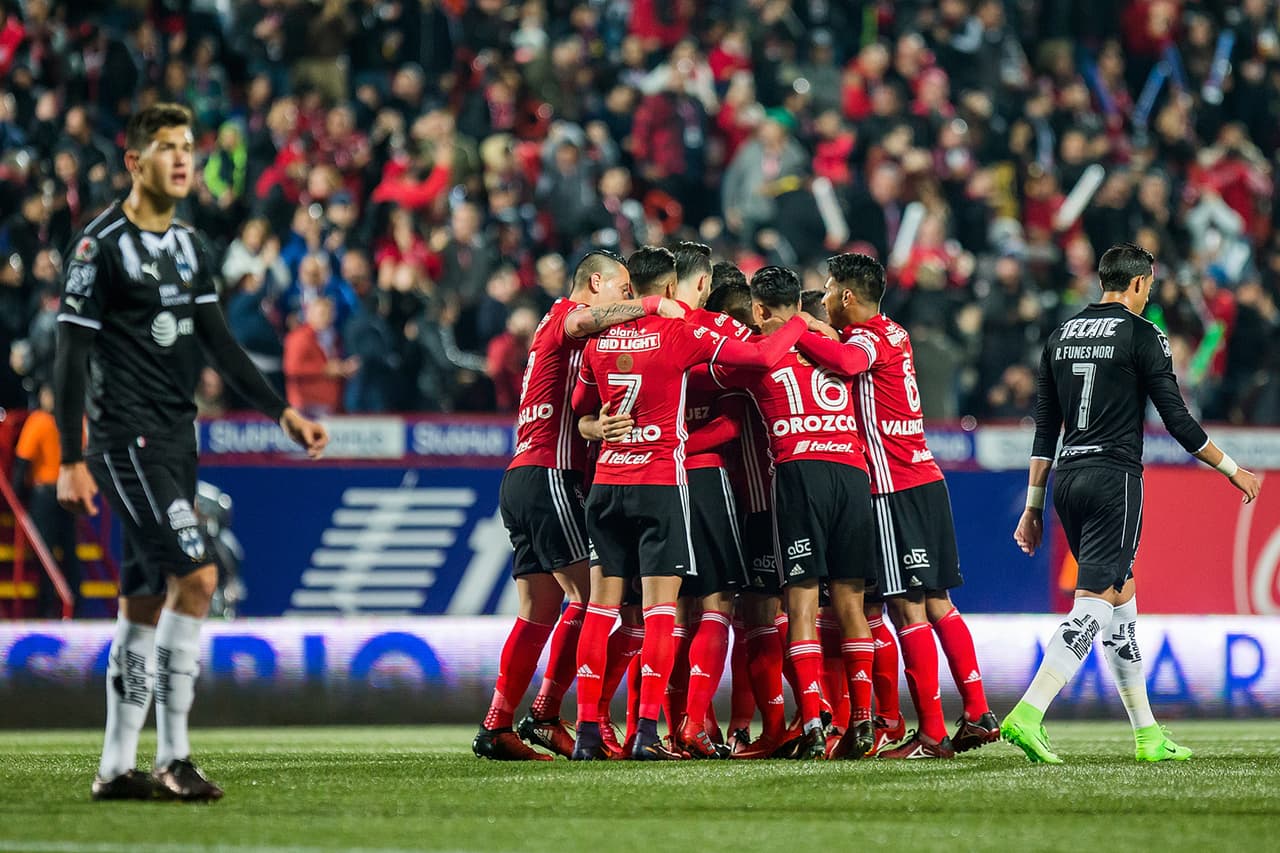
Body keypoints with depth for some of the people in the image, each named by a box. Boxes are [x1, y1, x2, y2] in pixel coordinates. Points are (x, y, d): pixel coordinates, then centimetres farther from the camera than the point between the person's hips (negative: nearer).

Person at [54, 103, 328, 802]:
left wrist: (282, 412, 10)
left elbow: (217, 342, 17)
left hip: (176, 441, 8)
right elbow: (71, 356, -10)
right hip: (126, 437, -8)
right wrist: (71, 461, -13)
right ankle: (173, 757, -13)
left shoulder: (188, 245, 13)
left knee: (146, 602, 8)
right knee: (196, 575, -18)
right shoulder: (101, 244, -10)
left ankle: (116, 767, 13)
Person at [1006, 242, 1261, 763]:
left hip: (1067, 479, 7)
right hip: (1115, 477, -7)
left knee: (1122, 601, 15)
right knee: (1093, 604, -10)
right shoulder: (1142, 336, -5)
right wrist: (1232, 470, 7)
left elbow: (1044, 431, 14)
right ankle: (1027, 716, -26)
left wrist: (1033, 505, 18)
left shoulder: (1061, 337, 13)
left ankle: (1148, 736, 17)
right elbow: (1178, 422, -5)